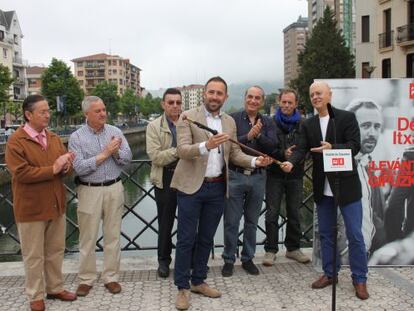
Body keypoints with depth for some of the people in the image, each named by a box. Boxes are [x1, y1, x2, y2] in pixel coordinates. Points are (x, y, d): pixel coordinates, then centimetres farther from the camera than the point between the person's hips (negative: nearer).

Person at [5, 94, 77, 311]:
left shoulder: (54, 138, 9)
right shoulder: (15, 142, -11)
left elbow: (67, 168, 10)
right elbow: (21, 173, -20)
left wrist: (65, 166, -14)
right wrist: (53, 169, -22)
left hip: (56, 205, 6)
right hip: (31, 208, -6)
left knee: (56, 251, 16)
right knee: (34, 255, 7)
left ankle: (55, 288, 31)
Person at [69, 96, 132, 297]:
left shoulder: (115, 132, 4)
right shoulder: (76, 137, -5)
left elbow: (127, 158, 0)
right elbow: (79, 167, -14)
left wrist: (115, 151, -19)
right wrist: (105, 154, -14)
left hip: (114, 189, 2)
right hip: (90, 191, -2)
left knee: (113, 235, 9)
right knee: (87, 238, 7)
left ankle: (111, 277, 21)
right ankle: (86, 279, 21)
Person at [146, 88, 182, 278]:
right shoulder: (154, 127, -1)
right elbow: (155, 156, -12)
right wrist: (179, 151, -19)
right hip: (165, 179, -1)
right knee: (165, 222, 10)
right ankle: (163, 260, 26)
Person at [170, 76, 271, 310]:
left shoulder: (230, 122, 10)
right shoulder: (188, 117, -6)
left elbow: (234, 153, 10)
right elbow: (182, 150, -17)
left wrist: (254, 161, -8)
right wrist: (206, 145, -34)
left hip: (217, 188, 5)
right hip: (191, 186, -5)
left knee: (206, 238, 15)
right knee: (186, 239, 2)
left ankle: (199, 281, 30)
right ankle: (183, 288, 15)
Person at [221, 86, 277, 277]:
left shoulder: (267, 123, 7)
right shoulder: (233, 119, -2)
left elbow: (272, 146, -7)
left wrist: (259, 135, -21)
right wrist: (248, 136, -22)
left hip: (258, 177, 3)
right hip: (235, 175, -3)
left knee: (252, 221, 13)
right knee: (231, 221, 4)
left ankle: (248, 259, 26)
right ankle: (229, 260, 17)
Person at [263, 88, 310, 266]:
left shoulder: (303, 125, 3)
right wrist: (282, 154, -18)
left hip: (295, 175, 2)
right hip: (275, 174, -1)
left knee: (294, 214, 11)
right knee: (272, 214, 2)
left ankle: (293, 248, 25)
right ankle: (270, 250, 12)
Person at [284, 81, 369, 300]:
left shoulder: (347, 117, -5)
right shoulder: (308, 124, 8)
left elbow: (354, 146, -13)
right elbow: (301, 148, -3)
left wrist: (332, 148, -29)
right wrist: (291, 162, -24)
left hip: (346, 185, -4)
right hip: (322, 187, 5)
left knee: (354, 234, 1)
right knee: (325, 233, 13)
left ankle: (359, 279, 14)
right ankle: (330, 273, 27)